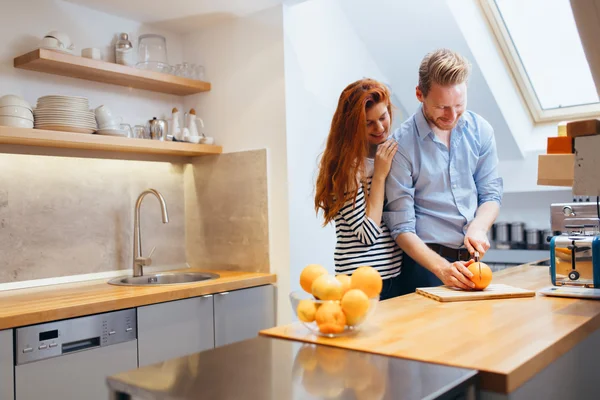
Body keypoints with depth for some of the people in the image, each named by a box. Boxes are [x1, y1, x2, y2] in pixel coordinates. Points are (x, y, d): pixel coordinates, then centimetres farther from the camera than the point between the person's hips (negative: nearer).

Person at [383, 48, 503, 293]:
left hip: (471, 260, 5)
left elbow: (491, 194, 9)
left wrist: (478, 227, -12)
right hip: (425, 261, -4)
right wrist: (442, 267, -24)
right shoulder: (402, 144, -13)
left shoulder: (480, 131, 2)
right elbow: (402, 228, -13)